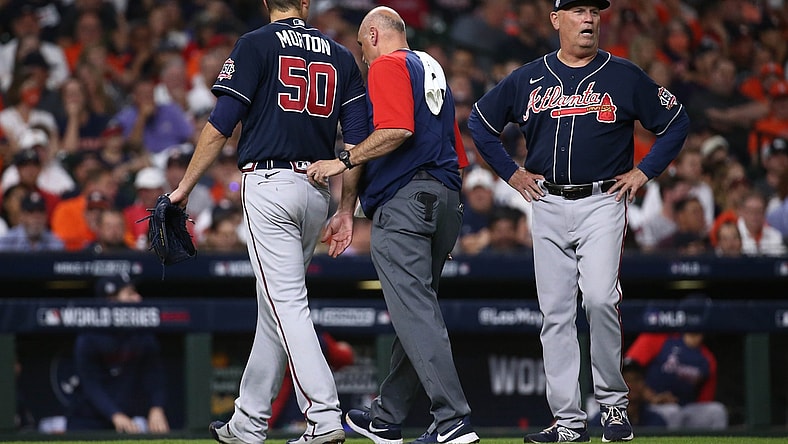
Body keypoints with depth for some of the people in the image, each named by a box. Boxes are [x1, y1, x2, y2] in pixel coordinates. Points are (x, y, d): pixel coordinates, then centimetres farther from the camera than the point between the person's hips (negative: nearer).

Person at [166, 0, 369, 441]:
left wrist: (184, 187, -1)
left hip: (270, 185, -5)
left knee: (286, 304, -9)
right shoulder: (340, 56, 13)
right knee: (277, 304, 14)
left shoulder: (257, 45, -1)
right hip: (317, 191, 5)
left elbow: (221, 126, -7)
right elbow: (358, 140, 6)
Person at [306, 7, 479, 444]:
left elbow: (396, 130, -18)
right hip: (446, 201, 10)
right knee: (413, 309, 15)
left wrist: (343, 161, -13)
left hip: (403, 203, -10)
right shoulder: (433, 70, 26)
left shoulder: (387, 66, -1)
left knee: (415, 312, -15)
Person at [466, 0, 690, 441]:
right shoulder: (528, 79, 8)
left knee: (600, 299, -20)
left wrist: (644, 172, 1)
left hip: (603, 203, -3)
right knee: (556, 313, 1)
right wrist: (511, 171, 12)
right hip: (548, 208, 3)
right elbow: (481, 120, 20)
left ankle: (614, 402, -4)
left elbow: (677, 121, 8)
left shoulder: (624, 76, 2)